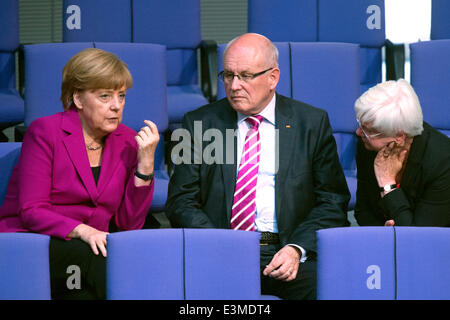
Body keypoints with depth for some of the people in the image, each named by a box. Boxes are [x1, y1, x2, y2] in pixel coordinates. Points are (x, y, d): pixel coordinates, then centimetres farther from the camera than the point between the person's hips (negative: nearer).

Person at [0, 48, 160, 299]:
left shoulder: (128, 142, 9)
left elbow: (130, 224, 3)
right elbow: (31, 212, -10)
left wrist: (146, 163, -6)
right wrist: (82, 231, -26)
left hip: (90, 248, 4)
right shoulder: (45, 131, -3)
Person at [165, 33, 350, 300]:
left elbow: (333, 201, 7)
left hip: (287, 251, 0)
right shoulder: (199, 123, 10)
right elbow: (181, 201, 6)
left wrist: (297, 248, -10)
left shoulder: (312, 123, 8)